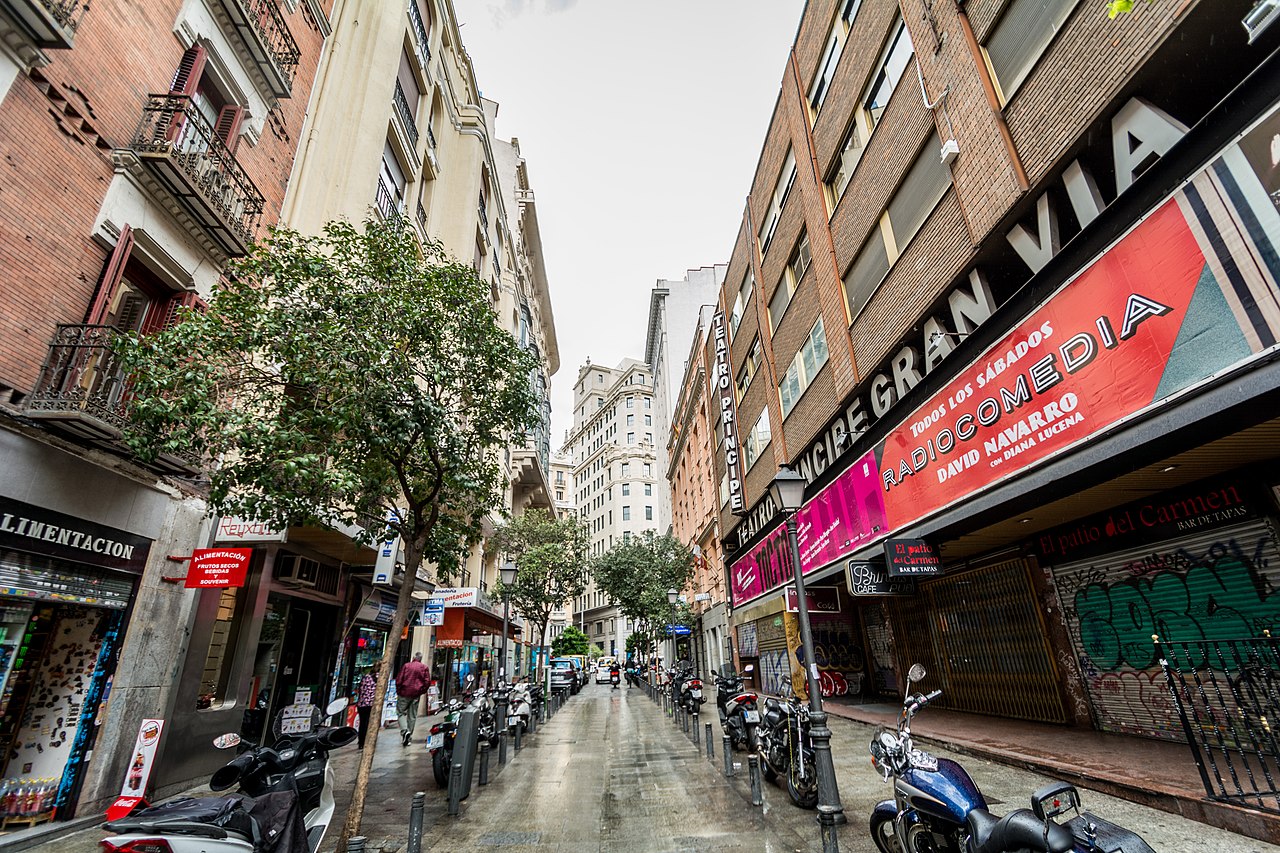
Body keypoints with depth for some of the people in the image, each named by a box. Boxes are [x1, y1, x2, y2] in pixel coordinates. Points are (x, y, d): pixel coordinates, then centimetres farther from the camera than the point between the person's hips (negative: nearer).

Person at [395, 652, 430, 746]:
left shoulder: (406, 666, -3)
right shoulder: (424, 667, 1)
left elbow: (399, 680, -6)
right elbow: (427, 681, -3)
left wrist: (398, 691, 6)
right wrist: (422, 691, 9)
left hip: (405, 693, -2)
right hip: (416, 695, 2)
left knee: (400, 712, 9)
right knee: (412, 716, 11)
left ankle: (404, 730, -13)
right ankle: (409, 737, 14)